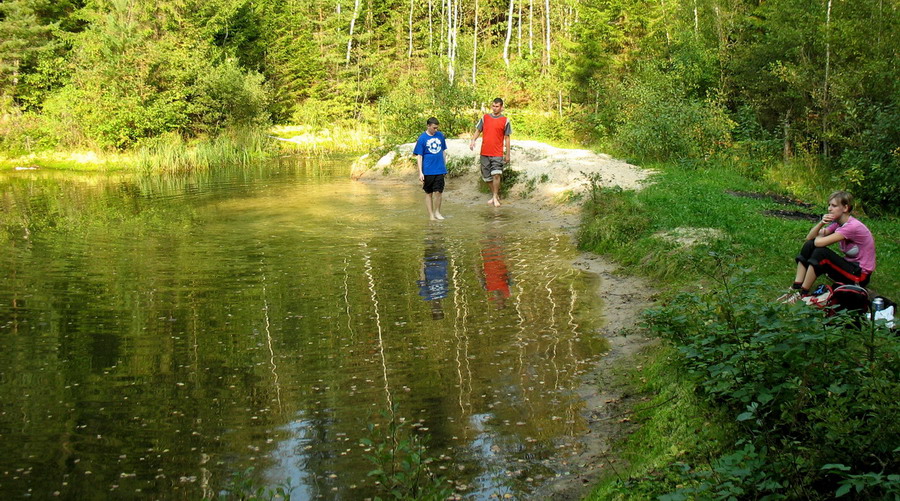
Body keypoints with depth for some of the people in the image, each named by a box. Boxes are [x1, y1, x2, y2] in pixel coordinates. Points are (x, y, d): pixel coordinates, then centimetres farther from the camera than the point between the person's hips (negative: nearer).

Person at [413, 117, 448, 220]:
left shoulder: (440, 135, 4)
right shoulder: (422, 138, -6)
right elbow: (419, 156, -5)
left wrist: (444, 165, 15)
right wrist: (420, 173, -10)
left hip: (440, 169, 2)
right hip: (428, 171, -2)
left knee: (438, 192, -1)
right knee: (428, 193, 8)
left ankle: (437, 212, 17)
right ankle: (431, 215, 15)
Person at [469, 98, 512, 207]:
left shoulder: (505, 121, 1)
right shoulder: (485, 118, 8)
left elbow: (507, 138, 4)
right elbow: (478, 131, 10)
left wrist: (507, 154, 3)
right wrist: (473, 140, -10)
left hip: (497, 153, -3)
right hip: (485, 153, 3)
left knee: (496, 174, -18)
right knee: (487, 177, 9)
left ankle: (495, 197, -6)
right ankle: (495, 196, 26)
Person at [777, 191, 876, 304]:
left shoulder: (853, 226, -24)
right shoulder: (836, 223, 3)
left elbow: (819, 242, -30)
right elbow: (809, 238, -2)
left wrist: (820, 235, -6)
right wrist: (821, 223, -19)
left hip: (861, 275, -9)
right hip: (849, 265, 9)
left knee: (821, 252, -28)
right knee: (809, 245, -6)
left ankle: (803, 293, -17)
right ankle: (796, 288, -12)